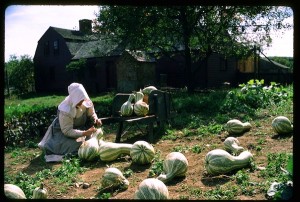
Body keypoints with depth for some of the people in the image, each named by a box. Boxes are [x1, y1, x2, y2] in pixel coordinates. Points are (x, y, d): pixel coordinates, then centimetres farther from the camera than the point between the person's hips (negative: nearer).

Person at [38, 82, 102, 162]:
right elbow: (67, 131, -32)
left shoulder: (86, 101, -21)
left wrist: (96, 119, -27)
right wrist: (84, 133, -41)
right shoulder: (65, 110, -36)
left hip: (80, 127, 5)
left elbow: (92, 114, -4)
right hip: (63, 130, -5)